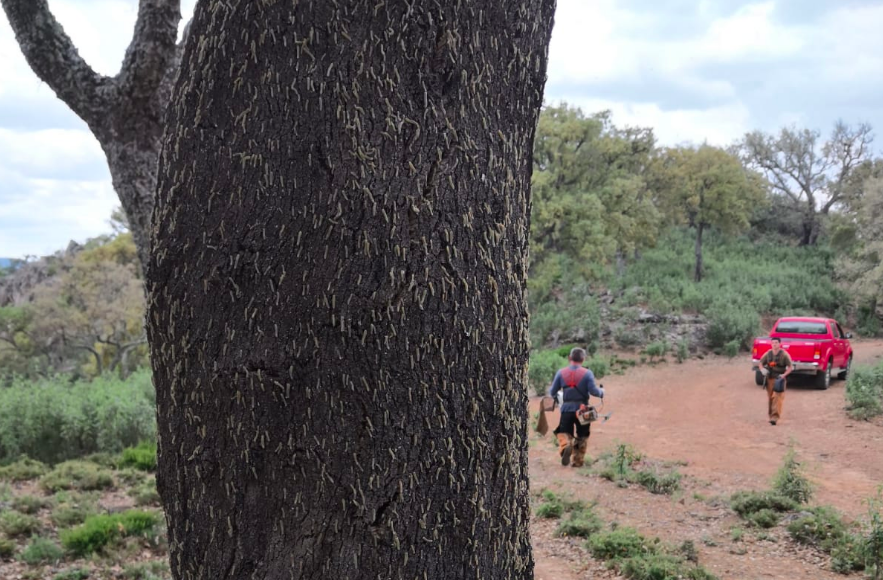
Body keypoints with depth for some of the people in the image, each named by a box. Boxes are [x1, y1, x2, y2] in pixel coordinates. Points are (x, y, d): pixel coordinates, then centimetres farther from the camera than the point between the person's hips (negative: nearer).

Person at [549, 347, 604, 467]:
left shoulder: (561, 373, 2)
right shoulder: (587, 373, -5)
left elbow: (552, 392, 4)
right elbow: (593, 391, -12)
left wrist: (555, 397, 27)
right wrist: (601, 392, 10)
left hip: (566, 409, 1)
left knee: (564, 433, 4)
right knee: (582, 437, 15)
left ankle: (565, 446, -28)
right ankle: (578, 461, 15)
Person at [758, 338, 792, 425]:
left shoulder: (784, 355, -6)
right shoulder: (768, 354, 6)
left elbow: (790, 367, -6)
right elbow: (761, 363, 16)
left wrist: (784, 375, -19)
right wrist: (763, 370, -5)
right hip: (769, 378, 4)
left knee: (777, 398, -12)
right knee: (770, 398, 9)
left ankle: (775, 417, -17)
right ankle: (771, 415, 21)